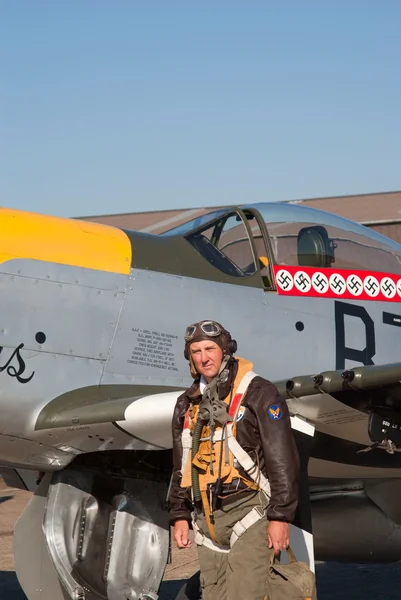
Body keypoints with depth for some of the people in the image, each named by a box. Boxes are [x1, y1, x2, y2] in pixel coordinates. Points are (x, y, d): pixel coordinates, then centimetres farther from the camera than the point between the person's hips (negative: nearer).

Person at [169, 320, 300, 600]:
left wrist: (280, 516, -13)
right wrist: (180, 515, 16)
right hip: (207, 521, 7)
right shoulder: (188, 404, 14)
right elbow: (180, 467, 22)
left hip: (248, 515, -6)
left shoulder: (258, 393, -6)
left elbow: (283, 460, -9)